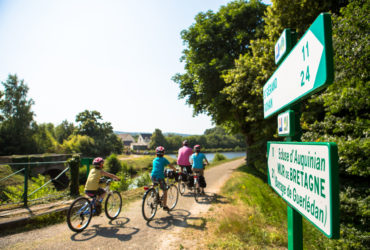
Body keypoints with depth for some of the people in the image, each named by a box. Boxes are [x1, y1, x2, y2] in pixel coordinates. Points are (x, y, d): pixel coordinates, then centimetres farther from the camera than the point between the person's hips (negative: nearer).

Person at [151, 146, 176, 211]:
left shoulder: (154, 160, 18)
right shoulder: (164, 159, 3)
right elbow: (171, 166, 8)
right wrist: (175, 170, 27)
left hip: (153, 177, 5)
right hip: (160, 177, -5)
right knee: (165, 191, 9)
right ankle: (165, 206, 11)